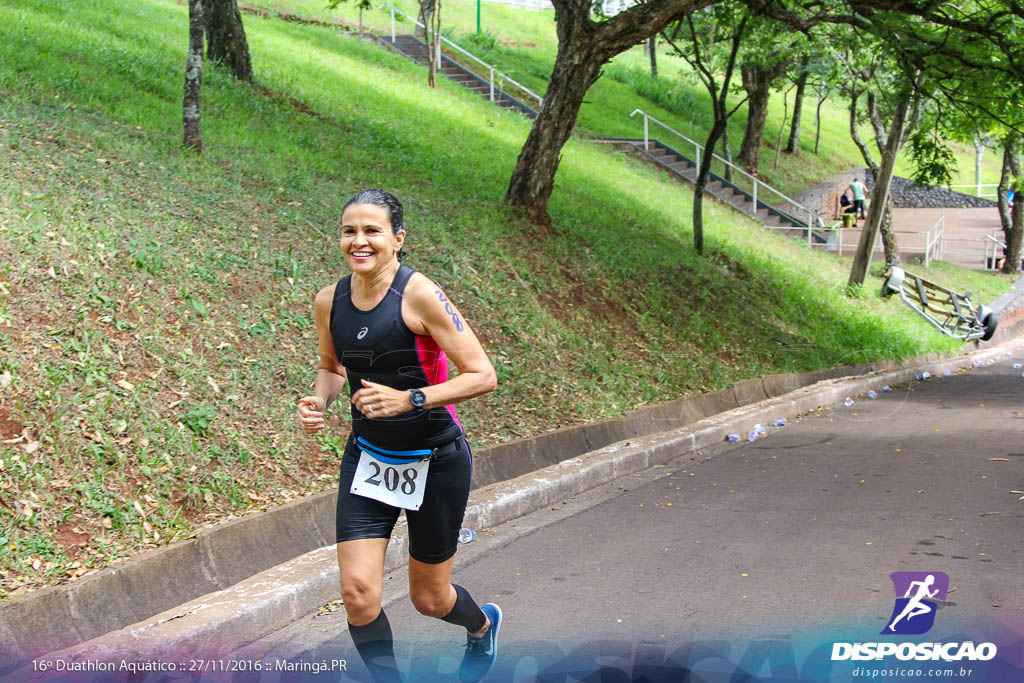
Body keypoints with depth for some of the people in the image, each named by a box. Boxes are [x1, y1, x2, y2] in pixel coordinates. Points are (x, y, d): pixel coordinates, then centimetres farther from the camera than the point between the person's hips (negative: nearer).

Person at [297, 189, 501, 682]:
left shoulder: (419, 296, -19)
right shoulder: (329, 301, -2)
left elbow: (482, 375, -19)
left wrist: (409, 399, -29)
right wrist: (318, 400, -4)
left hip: (434, 461, -4)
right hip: (368, 458, 4)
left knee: (429, 598, 12)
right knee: (358, 591, -10)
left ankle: (482, 626, 48)